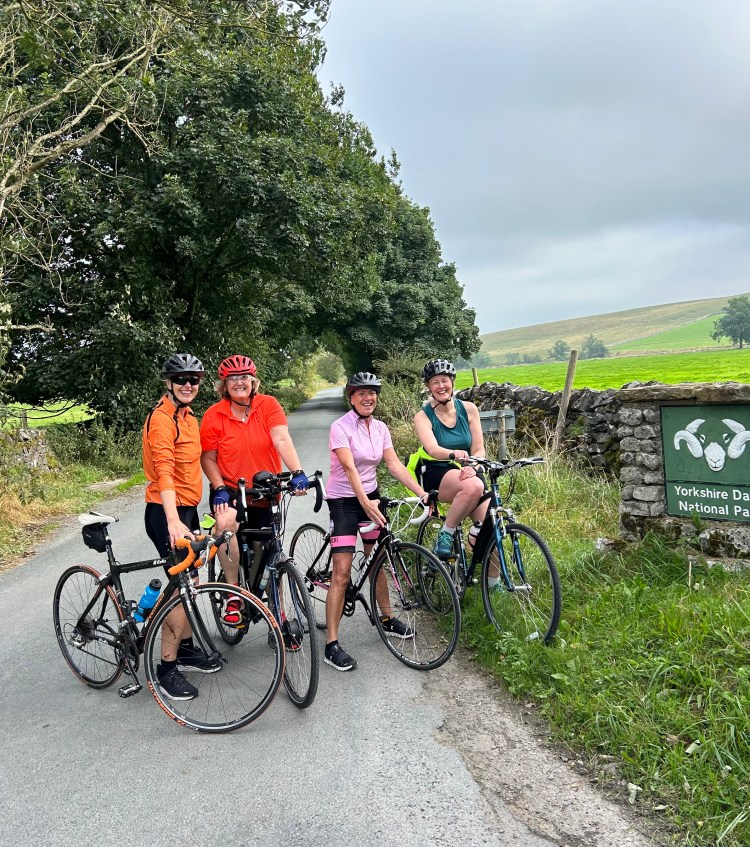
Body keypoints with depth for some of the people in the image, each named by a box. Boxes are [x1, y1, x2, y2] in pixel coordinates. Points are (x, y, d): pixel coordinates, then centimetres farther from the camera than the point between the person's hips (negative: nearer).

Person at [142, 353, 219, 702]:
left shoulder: (187, 417, 13)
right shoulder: (161, 418, -17)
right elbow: (163, 471, -27)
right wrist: (173, 521, -36)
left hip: (186, 509, 9)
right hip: (167, 513, -9)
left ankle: (186, 649, 32)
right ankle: (167, 668, 4)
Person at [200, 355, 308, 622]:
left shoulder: (268, 405, -9)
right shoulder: (214, 415, -9)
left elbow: (282, 440, -21)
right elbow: (208, 459, -3)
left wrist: (297, 472, -36)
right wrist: (220, 489, -17)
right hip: (230, 489, -1)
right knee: (225, 522, -34)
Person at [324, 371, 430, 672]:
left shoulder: (380, 428, 3)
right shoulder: (341, 427, -17)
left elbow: (395, 465, -4)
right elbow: (349, 468, -28)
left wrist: (422, 493, -16)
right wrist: (365, 503, -41)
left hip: (370, 495, 6)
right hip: (344, 500, -6)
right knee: (342, 574, -9)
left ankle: (387, 619, 36)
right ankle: (332, 644, -3)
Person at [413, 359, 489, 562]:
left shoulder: (468, 409, 3)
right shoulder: (423, 416, -6)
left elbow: (479, 449, 0)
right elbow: (433, 449, -25)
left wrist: (472, 467, -23)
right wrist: (454, 454, -47)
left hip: (466, 474, 3)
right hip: (437, 475, -3)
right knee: (473, 486, -36)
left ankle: (493, 578, 4)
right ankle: (445, 535, -17)